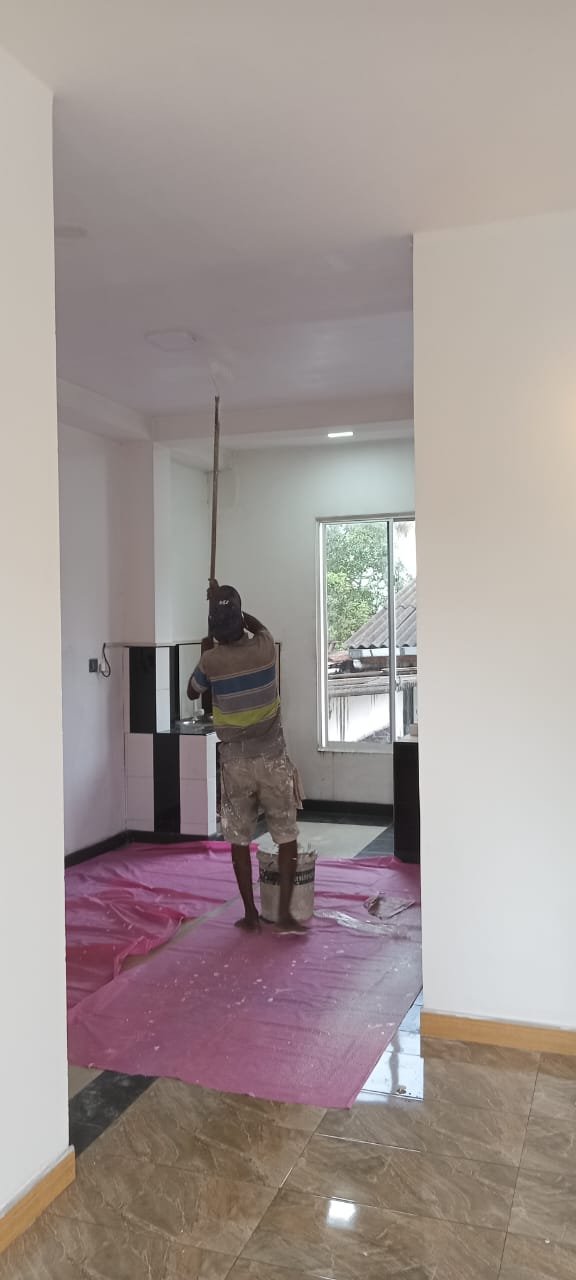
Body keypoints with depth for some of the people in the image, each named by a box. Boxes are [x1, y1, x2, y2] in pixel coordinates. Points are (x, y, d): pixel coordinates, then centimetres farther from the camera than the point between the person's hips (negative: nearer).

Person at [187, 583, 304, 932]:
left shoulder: (211, 660, -9)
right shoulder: (264, 647, -7)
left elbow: (193, 693, 13)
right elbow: (259, 626, 21)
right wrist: (230, 604, 31)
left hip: (235, 763, 0)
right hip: (272, 759, 0)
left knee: (240, 840, 11)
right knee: (287, 837, 8)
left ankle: (251, 913, 16)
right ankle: (285, 911, 5)